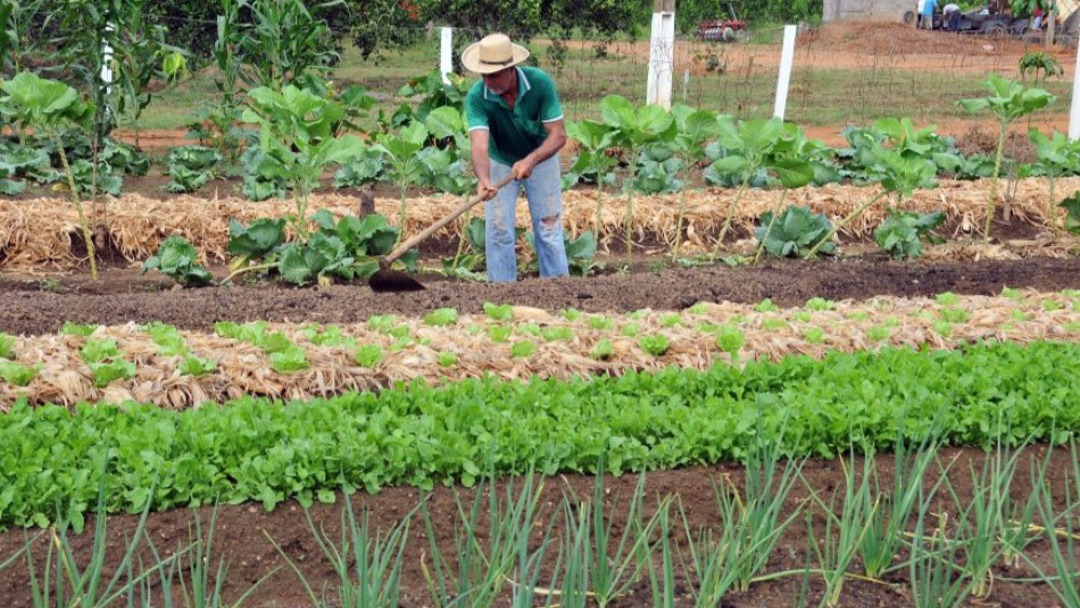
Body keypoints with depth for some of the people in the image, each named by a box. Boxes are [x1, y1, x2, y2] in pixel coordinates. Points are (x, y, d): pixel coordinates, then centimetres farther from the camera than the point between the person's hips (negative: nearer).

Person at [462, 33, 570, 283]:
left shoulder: (540, 82, -29)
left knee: (549, 229, 2)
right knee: (499, 232, 0)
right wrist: (483, 180, -61)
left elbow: (558, 134, -27)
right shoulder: (477, 97, -30)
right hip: (500, 161, 0)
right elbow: (479, 144, -42)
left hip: (541, 157, 0)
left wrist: (530, 160, -44)